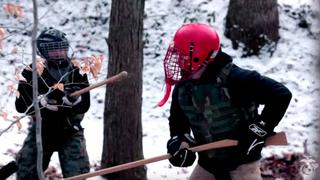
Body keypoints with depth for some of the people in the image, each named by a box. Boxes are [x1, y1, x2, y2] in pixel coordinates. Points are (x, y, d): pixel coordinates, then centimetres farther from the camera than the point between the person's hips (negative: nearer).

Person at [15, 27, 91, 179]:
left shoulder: (76, 72, -4)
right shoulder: (31, 73, -5)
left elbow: (84, 106, -9)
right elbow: (21, 105, -13)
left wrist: (74, 98, -33)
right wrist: (45, 99, -30)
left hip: (70, 132, 0)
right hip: (41, 130, 0)